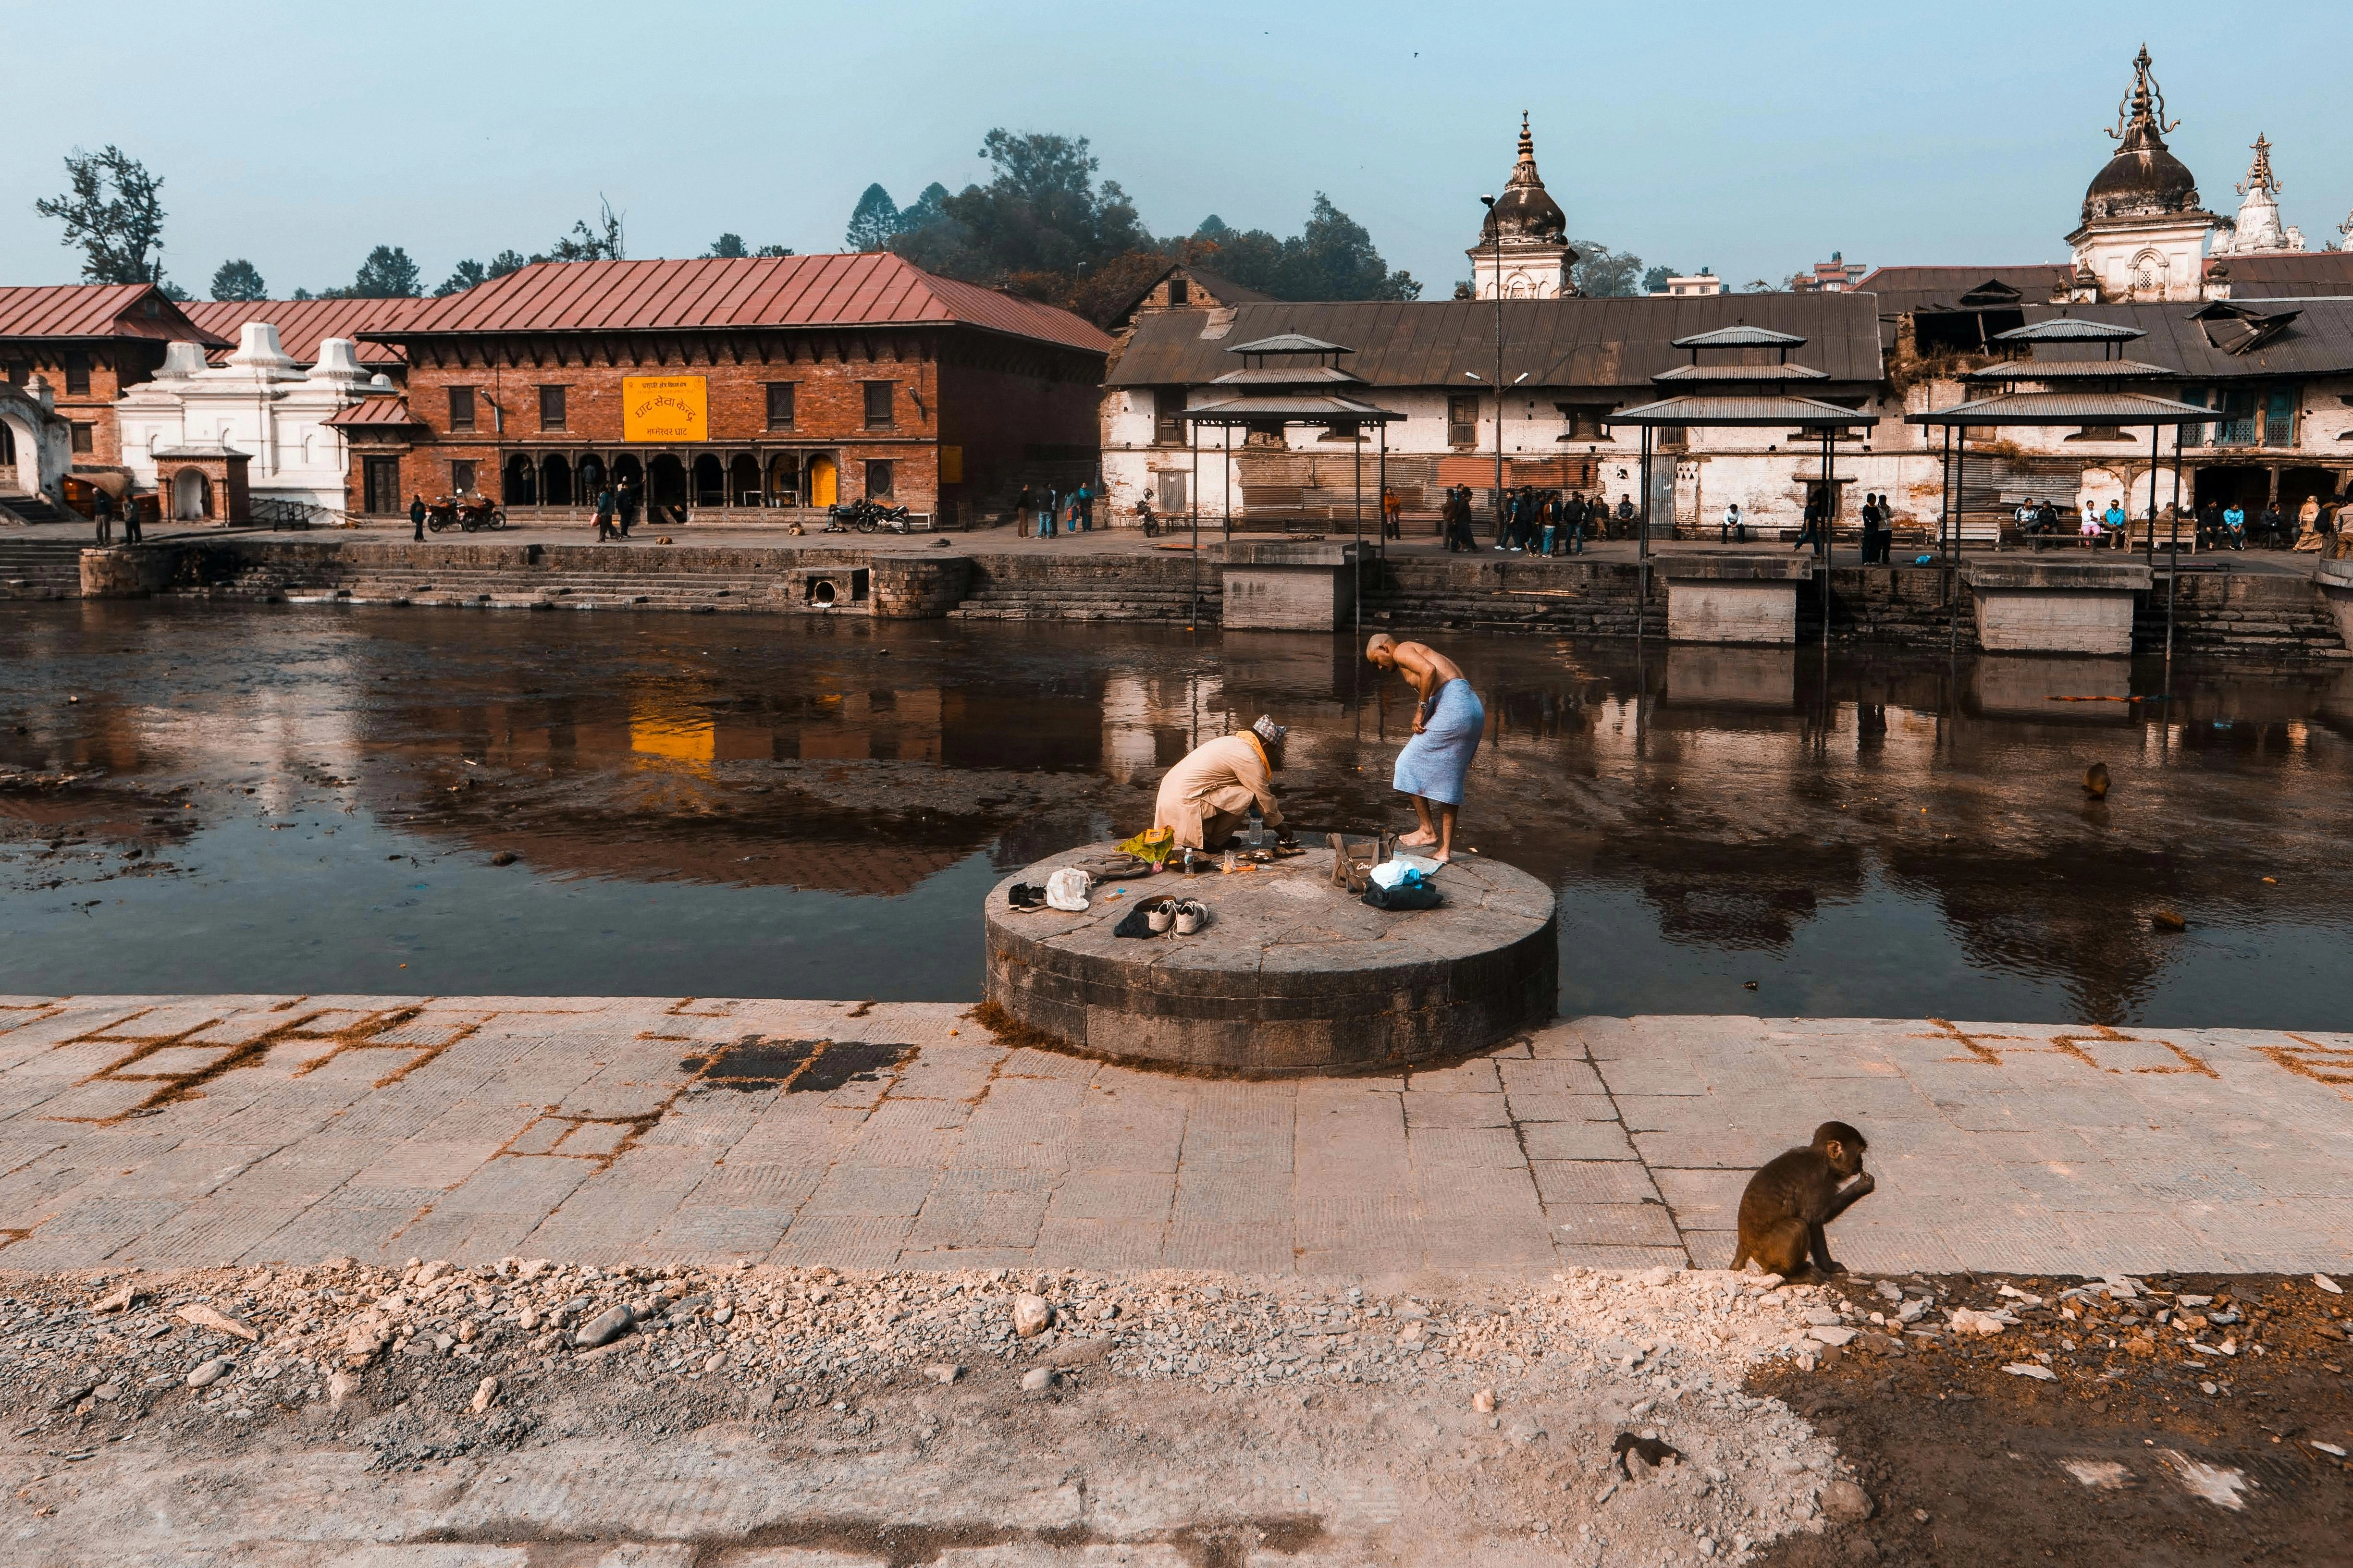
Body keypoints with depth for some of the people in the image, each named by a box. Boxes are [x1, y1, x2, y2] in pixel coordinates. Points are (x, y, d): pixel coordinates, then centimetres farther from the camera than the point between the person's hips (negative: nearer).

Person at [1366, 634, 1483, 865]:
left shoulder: (1402, 651, 3)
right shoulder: (1420, 653, 31)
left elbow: (1429, 671, -18)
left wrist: (1421, 710, -12)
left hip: (1452, 707, -9)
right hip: (1474, 709, 10)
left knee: (1410, 764, 3)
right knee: (1448, 781, 12)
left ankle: (1428, 830, 7)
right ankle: (1445, 850, 13)